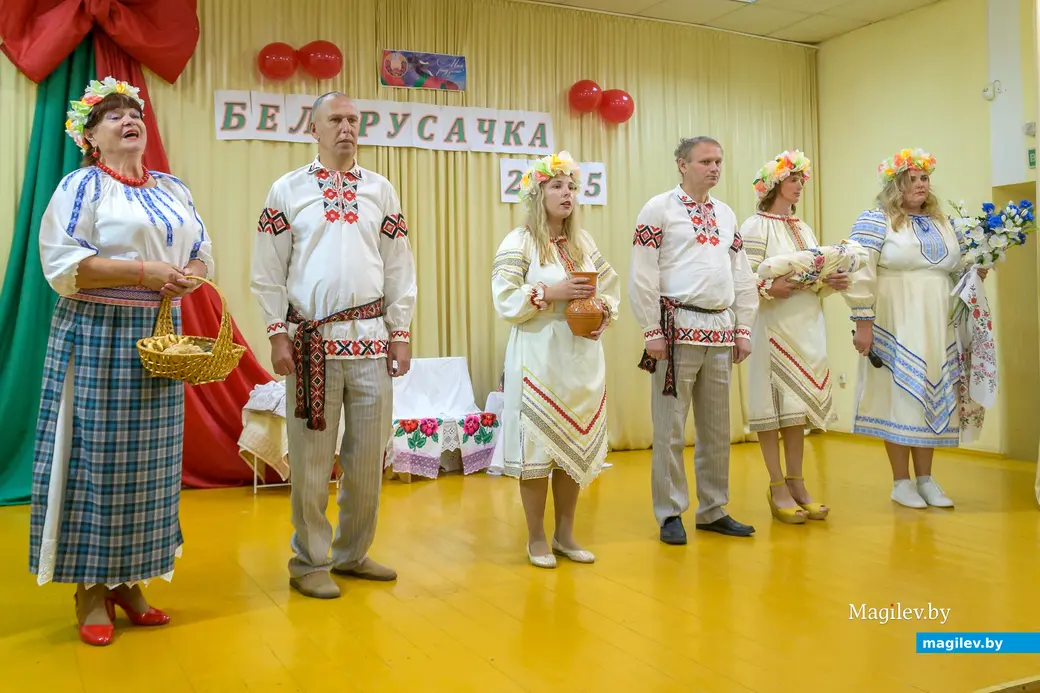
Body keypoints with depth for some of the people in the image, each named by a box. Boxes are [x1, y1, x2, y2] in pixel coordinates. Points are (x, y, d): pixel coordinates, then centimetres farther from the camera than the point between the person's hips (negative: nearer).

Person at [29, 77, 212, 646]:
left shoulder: (173, 189, 16)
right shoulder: (82, 185, -1)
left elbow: (202, 255, 16)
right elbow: (63, 262, -12)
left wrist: (187, 278, -7)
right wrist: (144, 271, -18)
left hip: (159, 335, 6)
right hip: (97, 336, -5)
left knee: (150, 459, 6)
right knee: (97, 456, -2)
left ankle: (130, 581, 18)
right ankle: (90, 590, 9)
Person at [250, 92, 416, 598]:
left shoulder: (381, 191, 11)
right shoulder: (287, 189, 5)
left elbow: (400, 268, 9)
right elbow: (268, 271, 2)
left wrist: (400, 334, 4)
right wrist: (278, 335, -5)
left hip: (371, 337, 3)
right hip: (312, 339, -2)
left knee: (368, 455, 7)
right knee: (312, 456, 1)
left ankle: (353, 553, 23)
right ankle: (310, 562, 15)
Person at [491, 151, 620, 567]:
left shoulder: (583, 241, 12)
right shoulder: (518, 242, -4)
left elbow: (611, 287, 16)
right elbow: (505, 301, -12)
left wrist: (605, 313, -3)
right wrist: (551, 292, -20)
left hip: (582, 358, 6)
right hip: (538, 358, -5)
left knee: (576, 444, 9)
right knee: (538, 444, -1)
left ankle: (565, 533, 23)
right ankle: (536, 538, 15)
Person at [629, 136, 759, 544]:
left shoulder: (726, 214, 16)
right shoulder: (659, 209, -2)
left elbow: (742, 276, 17)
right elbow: (642, 276, -8)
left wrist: (743, 328, 11)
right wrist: (652, 332, -12)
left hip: (720, 330, 6)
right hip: (678, 328, -6)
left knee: (717, 426, 11)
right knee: (670, 427, -1)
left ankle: (713, 510, 23)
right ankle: (670, 513, 11)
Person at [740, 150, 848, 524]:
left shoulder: (805, 229, 19)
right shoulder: (756, 226, -3)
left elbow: (818, 276, 17)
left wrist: (832, 283, -3)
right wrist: (771, 287, -29)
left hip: (808, 325, 7)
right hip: (774, 324, -7)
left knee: (799, 403, 9)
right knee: (774, 403, -4)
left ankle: (796, 483, 15)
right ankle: (777, 487, 4)